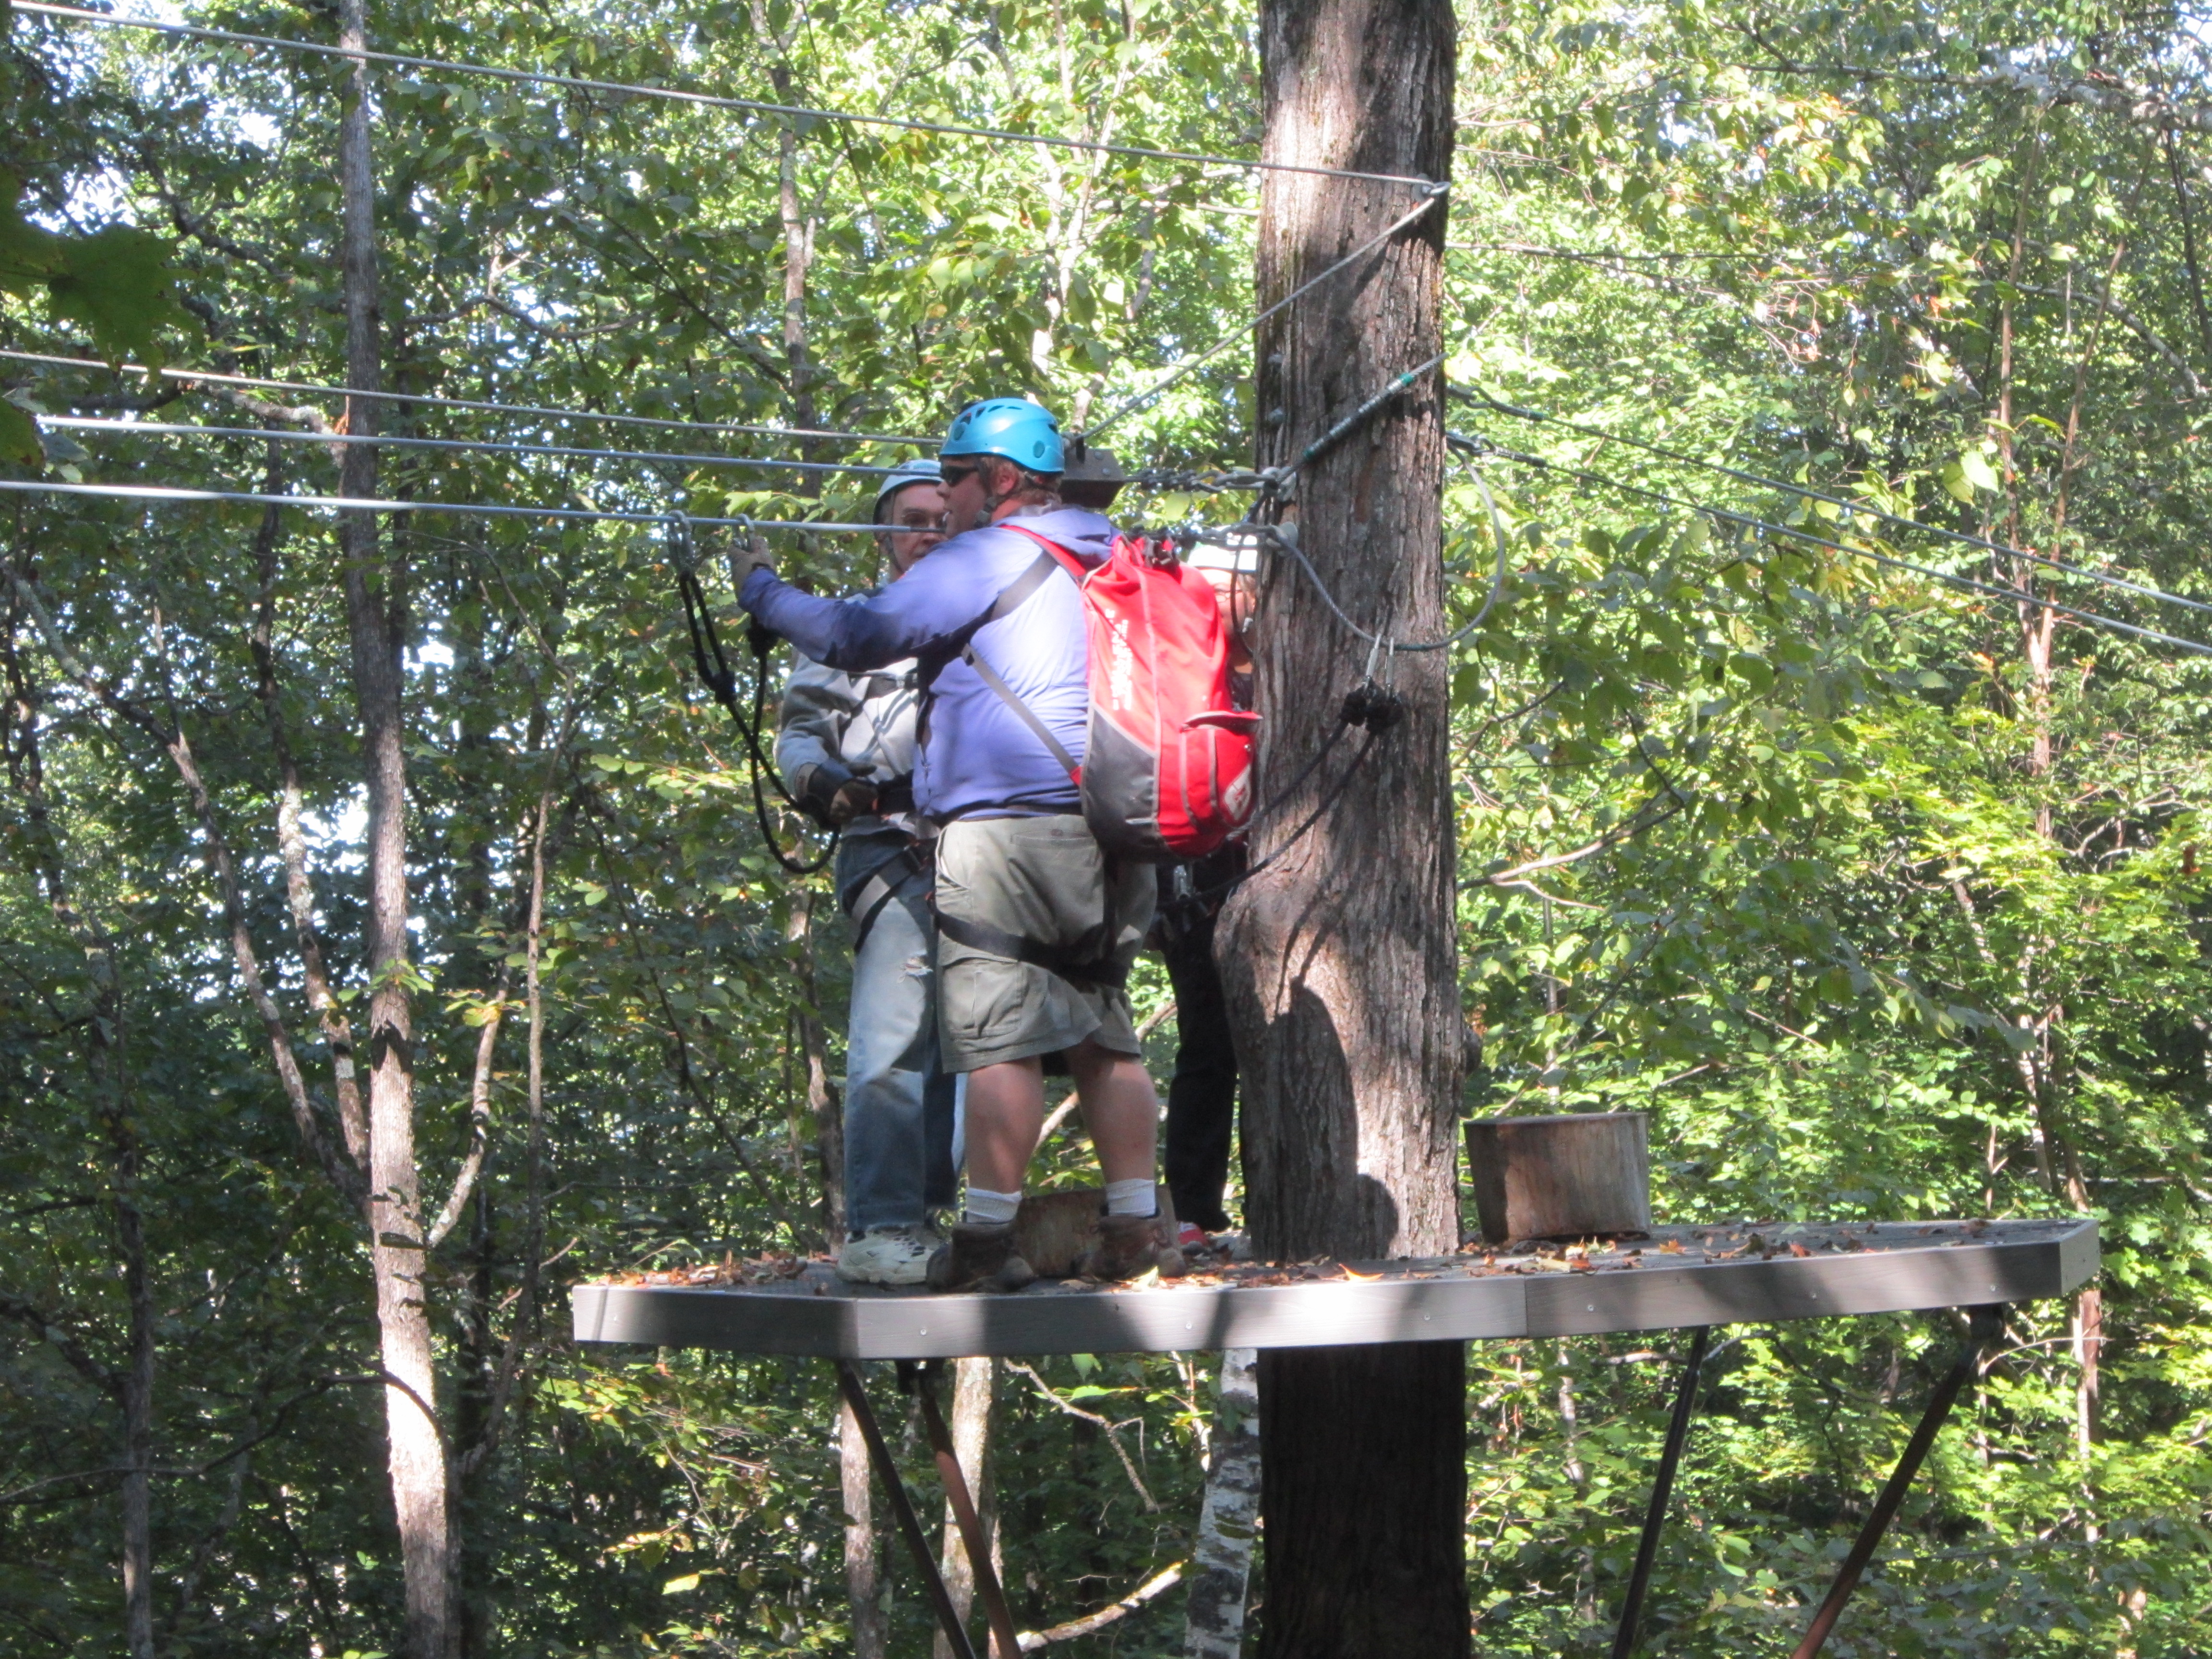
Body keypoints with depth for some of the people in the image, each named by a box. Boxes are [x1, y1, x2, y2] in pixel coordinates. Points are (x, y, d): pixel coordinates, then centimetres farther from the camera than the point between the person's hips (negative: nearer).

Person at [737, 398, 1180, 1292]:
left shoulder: (986, 558, -5)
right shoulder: (1111, 562, 20)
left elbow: (857, 637, -6)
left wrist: (764, 591, 8)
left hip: (1005, 825, -8)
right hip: (1103, 832, 8)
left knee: (1001, 1036, -9)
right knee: (1103, 1035, 11)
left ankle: (987, 1235, -9)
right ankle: (1137, 1229, 11)